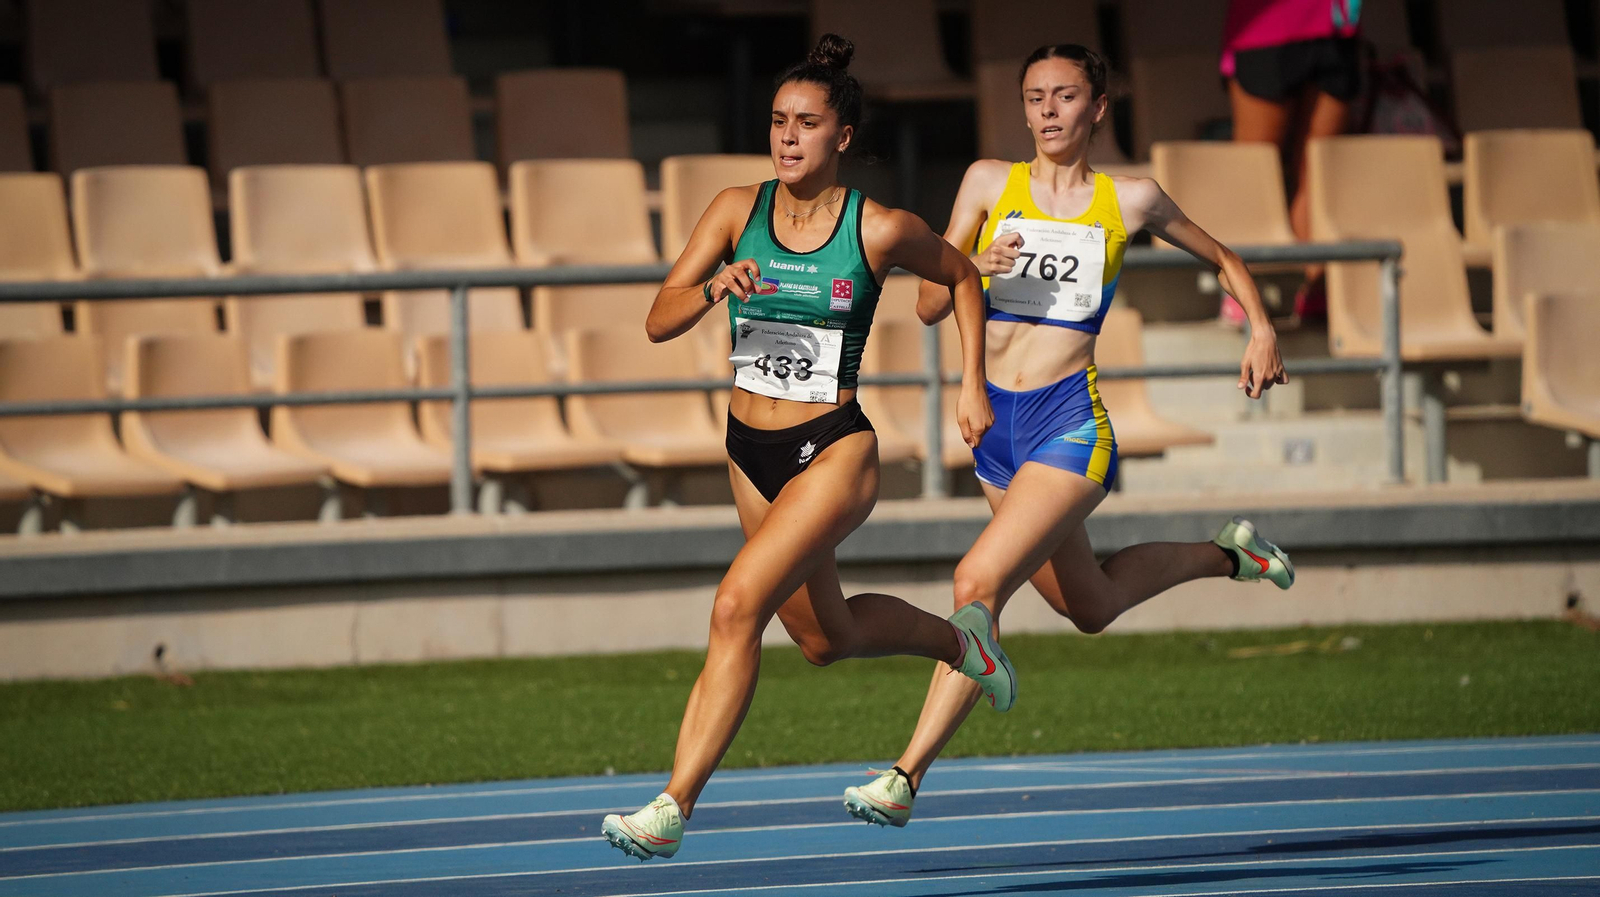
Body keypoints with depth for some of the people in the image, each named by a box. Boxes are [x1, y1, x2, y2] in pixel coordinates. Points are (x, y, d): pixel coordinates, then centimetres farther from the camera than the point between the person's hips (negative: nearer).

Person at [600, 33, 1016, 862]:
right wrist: (714, 289, -27)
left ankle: (673, 808, -23)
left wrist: (972, 384, 5)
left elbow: (960, 275, 10)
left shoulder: (879, 231, -11)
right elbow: (658, 323, -8)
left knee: (737, 607, -23)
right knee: (825, 637, 22)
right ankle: (957, 639, 52)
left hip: (834, 452, -6)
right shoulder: (737, 210, -4)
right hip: (751, 452, 6)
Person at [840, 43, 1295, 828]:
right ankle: (1225, 555, 49)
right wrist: (977, 269, -16)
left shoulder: (1130, 201, 1)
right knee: (1090, 605, 21)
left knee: (980, 580, -23)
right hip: (996, 425, 5)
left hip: (1070, 422, -5)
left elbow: (1224, 261, 17)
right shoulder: (989, 182, 5)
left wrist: (1261, 330, 0)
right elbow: (929, 307, 4)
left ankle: (906, 778, -21)